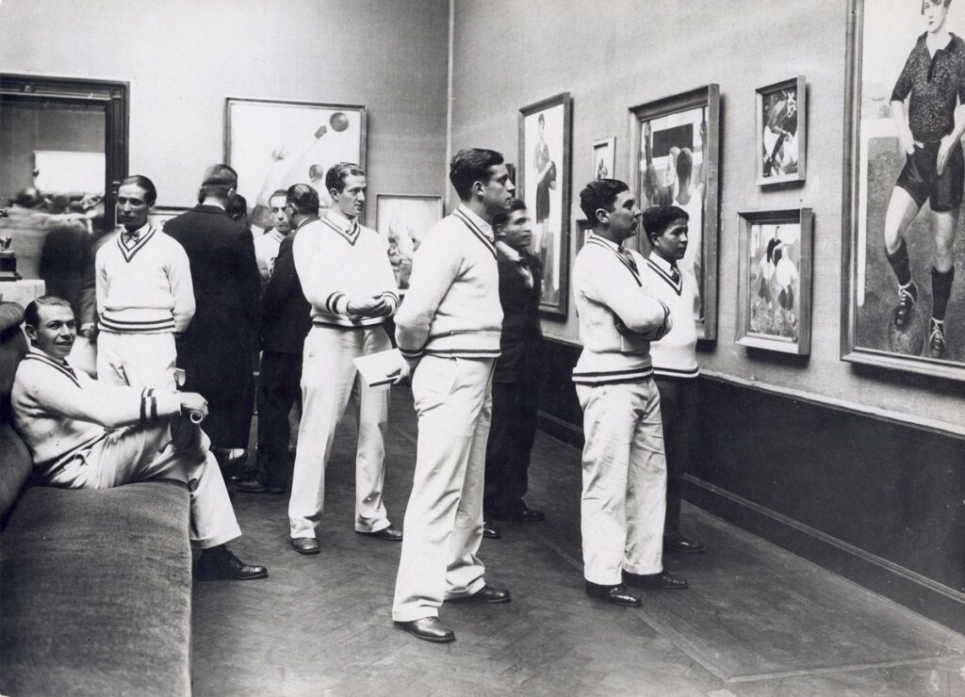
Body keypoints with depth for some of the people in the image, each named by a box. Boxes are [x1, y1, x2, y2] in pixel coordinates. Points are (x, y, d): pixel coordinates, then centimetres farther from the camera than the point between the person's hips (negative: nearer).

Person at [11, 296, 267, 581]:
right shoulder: (34, 374, -16)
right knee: (175, 417, -21)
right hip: (84, 470, -10)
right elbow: (104, 410, -28)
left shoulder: (60, 368, 18)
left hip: (101, 459, 10)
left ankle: (215, 555, 4)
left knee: (200, 461, 3)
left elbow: (109, 393, 9)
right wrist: (176, 401, -27)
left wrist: (175, 397, -7)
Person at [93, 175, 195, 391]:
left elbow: (184, 307, 0)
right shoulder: (105, 251, 12)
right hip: (109, 343, 5)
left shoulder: (169, 249, -2)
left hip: (152, 345, -4)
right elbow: (101, 302, 19)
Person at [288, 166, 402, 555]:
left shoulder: (373, 239, 17)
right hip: (331, 336, -5)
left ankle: (371, 516, 20)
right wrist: (348, 304, -27)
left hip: (375, 336, 5)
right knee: (318, 431, -6)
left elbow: (390, 285, 7)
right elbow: (314, 288, -10)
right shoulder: (311, 235, 3)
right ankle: (303, 523, 0)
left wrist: (387, 302, -16)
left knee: (374, 429, 9)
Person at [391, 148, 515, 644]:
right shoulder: (450, 237, -15)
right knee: (438, 490, -7)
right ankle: (415, 603, -1)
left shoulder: (481, 239, 14)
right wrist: (416, 359, -3)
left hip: (476, 376, 9)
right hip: (450, 375, -9)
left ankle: (462, 577, 32)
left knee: (469, 488, 18)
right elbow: (413, 316, -19)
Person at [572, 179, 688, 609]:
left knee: (649, 474, 14)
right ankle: (602, 575, 8)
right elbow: (641, 314, -24)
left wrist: (654, 316, -10)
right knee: (607, 481, -2)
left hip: (641, 377, 9)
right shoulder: (596, 260, -14)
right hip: (609, 381, -9)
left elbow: (662, 321, 11)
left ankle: (643, 564, 26)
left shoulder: (631, 260, 15)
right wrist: (659, 311, -3)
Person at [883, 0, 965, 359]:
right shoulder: (918, 50, 8)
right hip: (916, 157, 3)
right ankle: (906, 289, 19)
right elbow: (897, 97, 12)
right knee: (891, 236, -13)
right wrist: (903, 131, -6)